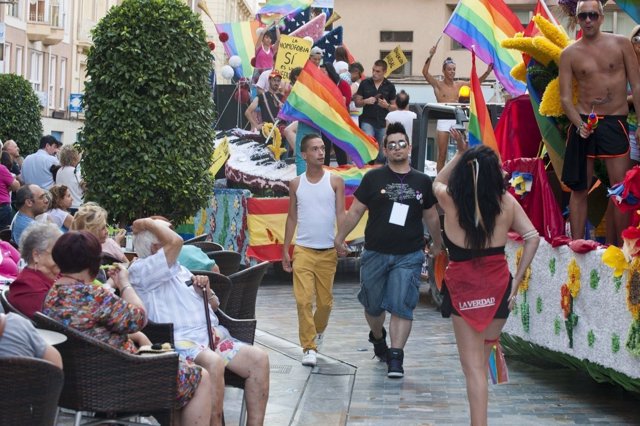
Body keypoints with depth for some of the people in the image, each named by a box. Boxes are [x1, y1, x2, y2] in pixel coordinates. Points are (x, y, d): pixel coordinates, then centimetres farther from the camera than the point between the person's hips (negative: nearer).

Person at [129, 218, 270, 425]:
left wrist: (206, 291, 10)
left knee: (259, 358, -16)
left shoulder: (179, 269, 29)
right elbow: (175, 242, -16)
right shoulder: (141, 271, 1)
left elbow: (214, 305, 32)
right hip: (181, 341, -8)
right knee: (214, 362, -38)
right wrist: (148, 223, -1)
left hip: (214, 336, 8)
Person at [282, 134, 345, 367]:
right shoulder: (296, 184, 5)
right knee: (303, 300, -10)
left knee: (325, 300, 8)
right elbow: (292, 218, 10)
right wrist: (285, 250, 7)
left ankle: (318, 330, 37)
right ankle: (309, 348, -6)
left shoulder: (335, 181, 2)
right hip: (303, 250, 0)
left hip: (328, 251, 0)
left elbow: (341, 214, -1)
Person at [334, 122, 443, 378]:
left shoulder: (422, 182, 8)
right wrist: (340, 237, 3)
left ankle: (395, 356, -11)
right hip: (375, 253, 0)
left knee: (402, 306, -10)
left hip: (409, 256, 0)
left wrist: (437, 243, 28)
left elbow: (431, 216, 20)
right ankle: (377, 336, 40)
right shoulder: (374, 178, 2)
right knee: (373, 304, 11)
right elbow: (355, 211, 5)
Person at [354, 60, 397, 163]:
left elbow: (394, 107, 8)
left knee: (382, 153, 4)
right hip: (368, 121, -1)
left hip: (383, 123, 1)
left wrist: (387, 106, -13)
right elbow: (357, 102, 8)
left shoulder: (390, 86, 5)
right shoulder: (365, 83, 4)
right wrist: (366, 101, -13)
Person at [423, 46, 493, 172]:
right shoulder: (438, 84, 0)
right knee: (442, 154, -1)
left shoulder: (459, 84, 11)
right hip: (443, 120, -3)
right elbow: (425, 72, -13)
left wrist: (488, 71, -2)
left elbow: (477, 82, 13)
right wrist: (430, 56, -24)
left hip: (456, 120, 3)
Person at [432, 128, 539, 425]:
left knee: (473, 365, 1)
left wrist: (460, 153, 18)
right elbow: (532, 237, -8)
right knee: (483, 356, 22)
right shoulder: (506, 202, -5)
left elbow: (437, 182, 15)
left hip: (463, 286, -2)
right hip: (498, 285, 2)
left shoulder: (450, 200, -8)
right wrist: (517, 280, -3)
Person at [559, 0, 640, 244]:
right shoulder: (569, 54, 3)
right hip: (583, 122, 1)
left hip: (615, 123, -1)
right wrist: (579, 124, -17)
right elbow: (565, 97, 0)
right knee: (579, 189, 3)